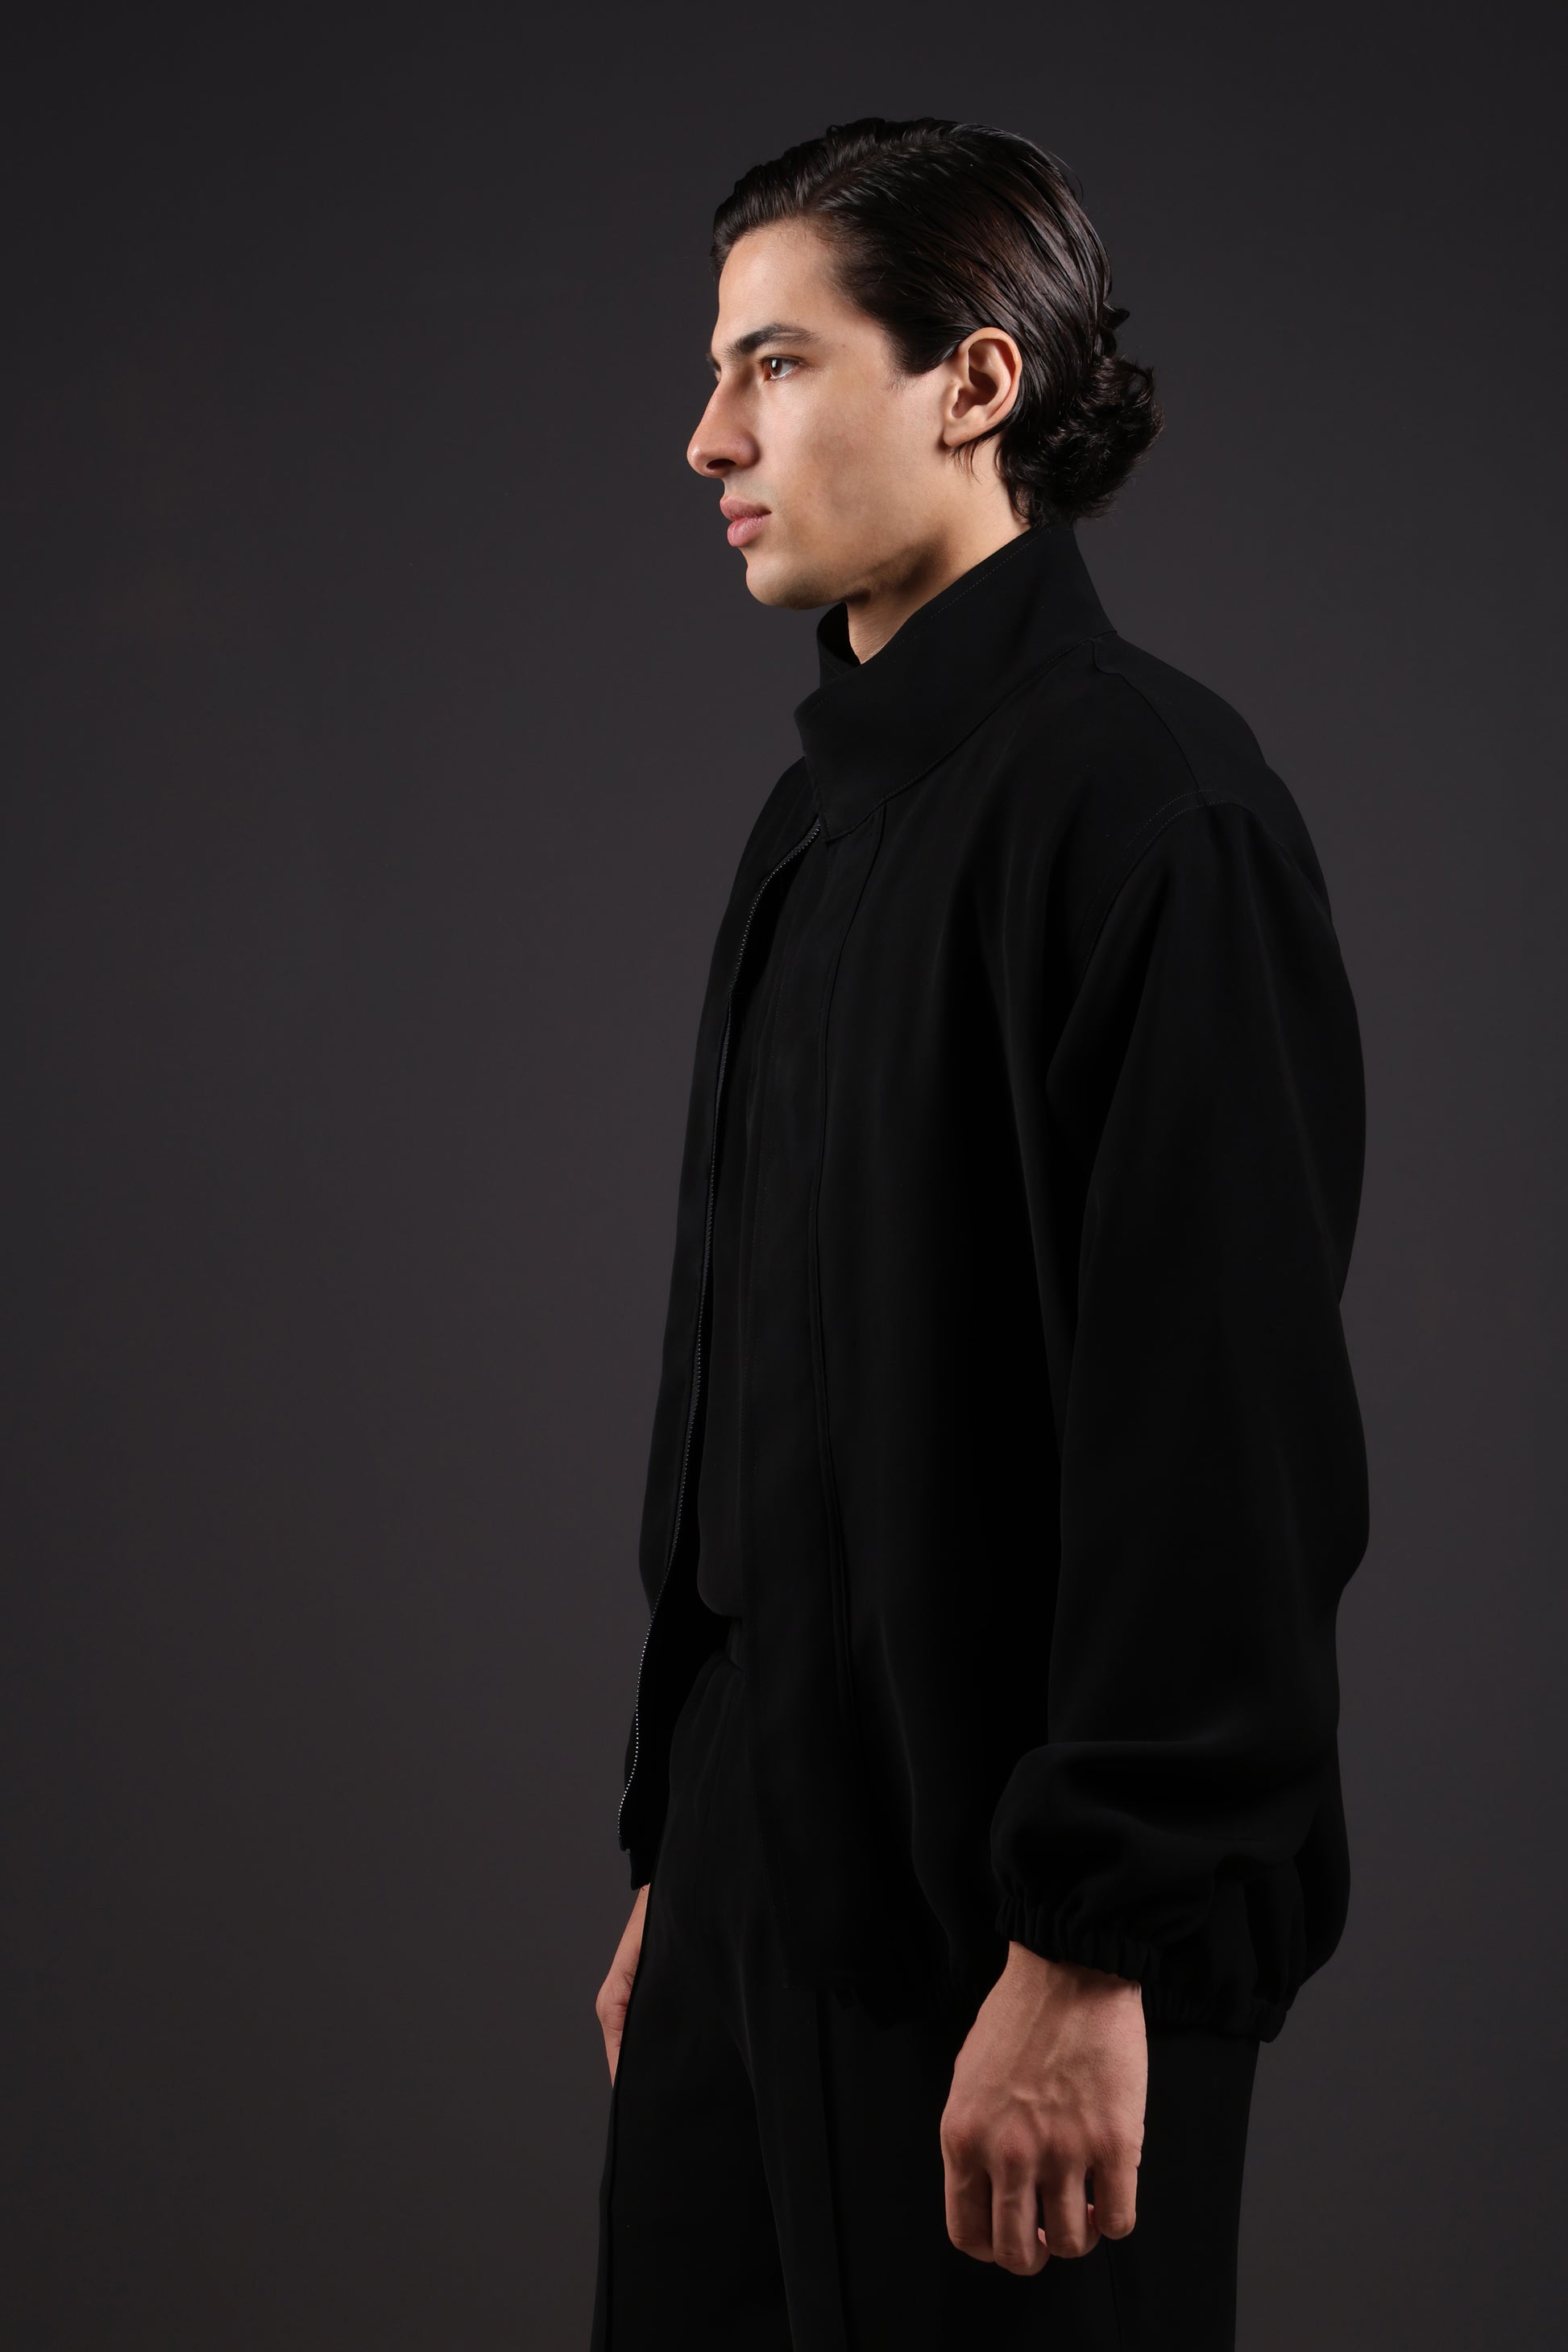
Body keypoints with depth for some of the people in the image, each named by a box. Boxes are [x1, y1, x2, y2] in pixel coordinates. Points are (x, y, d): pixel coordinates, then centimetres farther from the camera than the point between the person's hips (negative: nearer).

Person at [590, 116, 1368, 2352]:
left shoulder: (1146, 802, -14)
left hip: (1007, 1920, -8)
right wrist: (672, 1854, 18)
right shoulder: (823, 819, 14)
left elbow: (1224, 1423, -19)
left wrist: (1092, 1953, -20)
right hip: (768, 1875, 8)